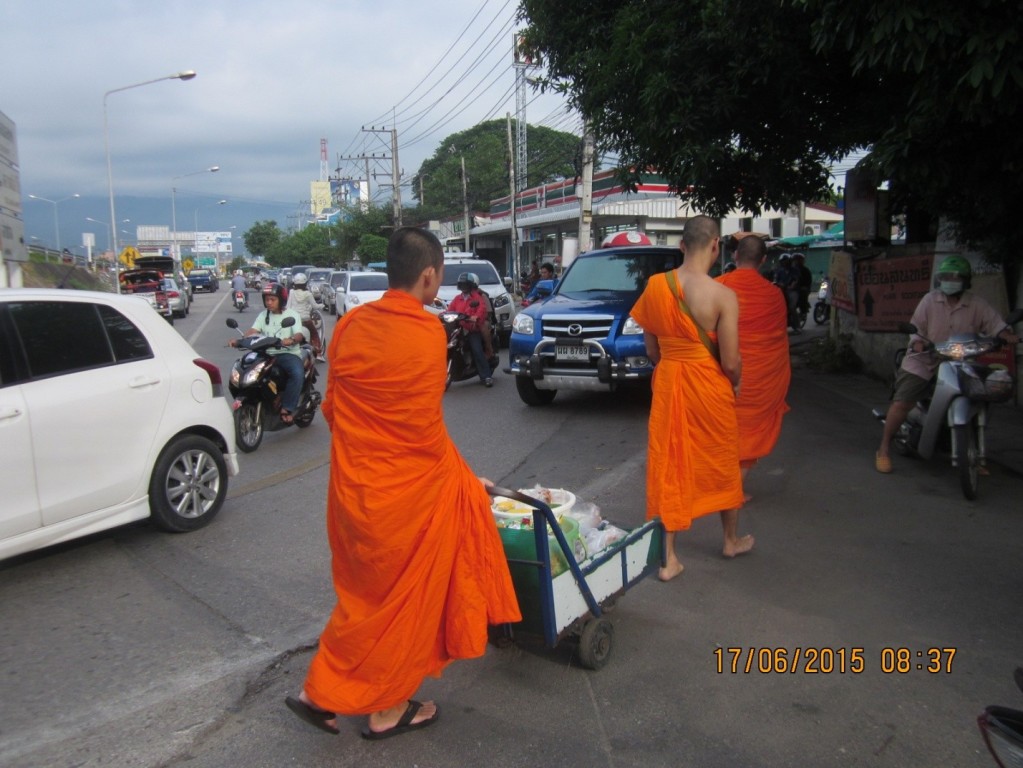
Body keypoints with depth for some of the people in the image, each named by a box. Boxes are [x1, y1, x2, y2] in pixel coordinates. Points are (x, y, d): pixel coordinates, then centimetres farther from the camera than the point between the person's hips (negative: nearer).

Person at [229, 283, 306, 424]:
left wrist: (291, 340, -35)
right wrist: (239, 339, -21)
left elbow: (299, 335, -10)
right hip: (267, 355, 4)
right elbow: (253, 331, 0)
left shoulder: (292, 314, 5)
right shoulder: (263, 315, 16)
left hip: (289, 354, -4)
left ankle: (287, 408, -29)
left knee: (297, 373, -36)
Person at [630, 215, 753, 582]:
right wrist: (734, 384, 7)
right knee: (723, 464, 18)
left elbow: (651, 349, 3)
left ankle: (668, 557, 15)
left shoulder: (655, 286, -4)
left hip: (667, 382, 3)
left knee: (666, 466, 10)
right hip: (709, 386, -3)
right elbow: (730, 362, -14)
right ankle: (732, 540, 39)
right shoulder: (723, 296, -16)